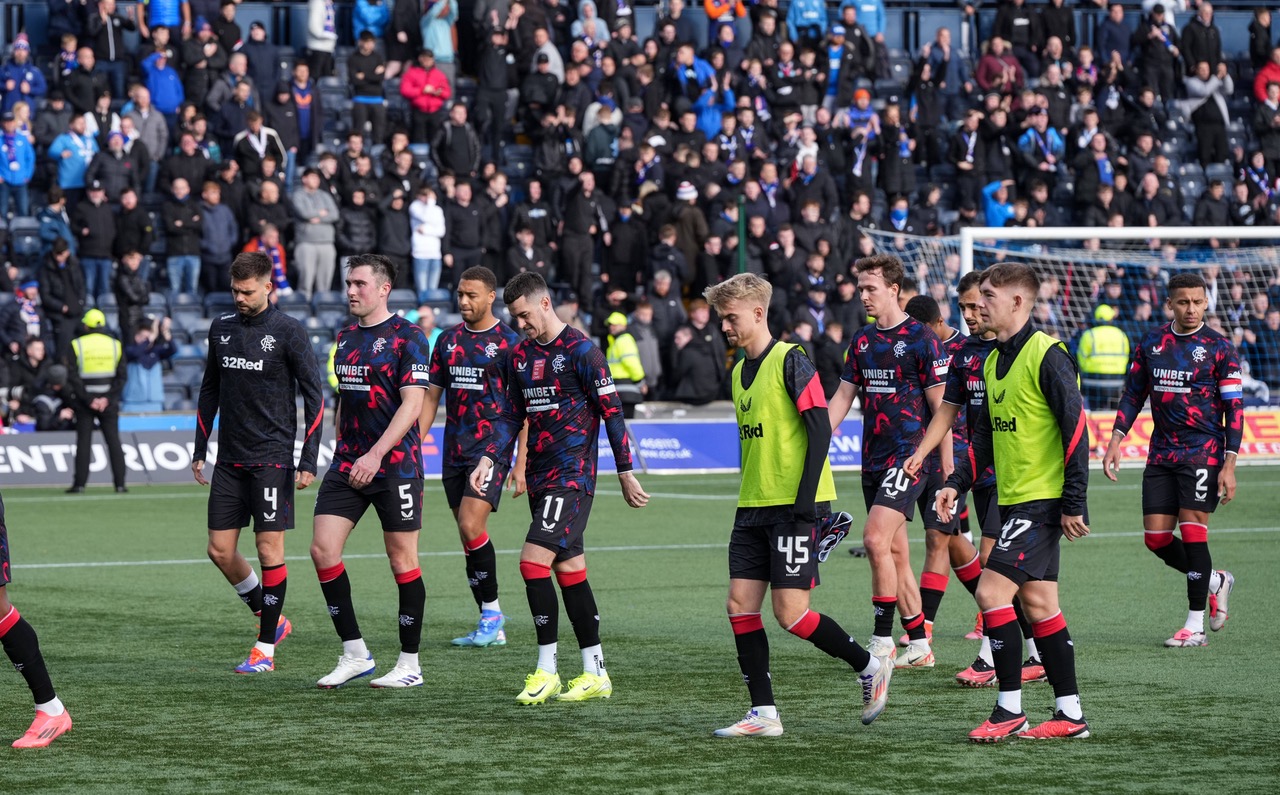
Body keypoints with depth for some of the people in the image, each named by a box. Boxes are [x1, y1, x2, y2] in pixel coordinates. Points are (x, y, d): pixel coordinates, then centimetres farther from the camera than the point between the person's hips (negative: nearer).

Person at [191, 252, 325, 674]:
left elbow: (314, 396, -5)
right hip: (229, 460, 6)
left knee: (269, 550, -4)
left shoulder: (288, 332, -6)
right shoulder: (222, 328, 9)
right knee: (220, 550, 4)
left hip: (271, 459, -6)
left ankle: (265, 648, 4)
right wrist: (199, 449, 15)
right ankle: (270, 618, 23)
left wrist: (308, 460, -10)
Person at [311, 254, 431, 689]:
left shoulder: (407, 337, -8)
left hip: (395, 466, -7)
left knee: (402, 560, 0)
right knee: (322, 550, -4)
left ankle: (410, 663, 10)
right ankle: (354, 653, 5)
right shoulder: (346, 338, 13)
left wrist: (376, 454, -22)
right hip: (347, 466, 7)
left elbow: (412, 404, -15)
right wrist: (342, 452, 18)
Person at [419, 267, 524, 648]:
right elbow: (431, 396, 16)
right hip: (455, 451, 6)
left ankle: (492, 611, -3)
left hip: (491, 447, -6)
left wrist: (521, 462, -11)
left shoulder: (508, 341, -5)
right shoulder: (448, 341, 12)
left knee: (471, 526, -18)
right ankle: (491, 627, 11)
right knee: (468, 535, 5)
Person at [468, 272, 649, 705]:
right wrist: (488, 460, 2)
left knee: (533, 561, -16)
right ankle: (595, 673, 13)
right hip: (540, 476, 8)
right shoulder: (520, 356, 12)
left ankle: (546, 669, -8)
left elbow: (611, 411, -8)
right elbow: (512, 415, 16)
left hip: (572, 475, -8)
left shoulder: (581, 350, -10)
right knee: (569, 568, 8)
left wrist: (625, 473, -7)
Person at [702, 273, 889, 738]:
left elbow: (820, 430, -14)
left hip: (794, 507, -8)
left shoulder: (790, 361, -10)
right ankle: (763, 713, 4)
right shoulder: (740, 371, 14)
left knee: (790, 612, -10)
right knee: (740, 604, 0)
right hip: (753, 508, 8)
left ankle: (870, 669, 10)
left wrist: (805, 499, -19)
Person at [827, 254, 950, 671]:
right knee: (895, 552, 9)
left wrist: (948, 470, -9)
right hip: (873, 459, 7)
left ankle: (882, 643, -13)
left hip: (910, 456, -7)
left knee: (876, 538, -18)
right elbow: (843, 396, 16)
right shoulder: (862, 340, 12)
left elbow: (940, 407, -7)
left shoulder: (921, 339, -8)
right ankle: (919, 645, 16)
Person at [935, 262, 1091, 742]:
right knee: (1037, 603, 9)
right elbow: (986, 435, 20)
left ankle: (1009, 709, -5)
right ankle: (1070, 714, 13)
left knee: (992, 591, -12)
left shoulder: (1047, 355, -14)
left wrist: (1074, 503, -18)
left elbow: (1076, 429, -16)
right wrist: (956, 483, 8)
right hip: (1013, 500, 9)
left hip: (1042, 501, -9)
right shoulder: (993, 361, 13)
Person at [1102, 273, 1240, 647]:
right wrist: (1116, 440, 3)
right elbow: (1133, 394, 15)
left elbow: (1234, 408, -6)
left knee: (1192, 533, -9)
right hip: (1162, 454, 5)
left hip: (1203, 454, -5)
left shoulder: (1219, 348, -5)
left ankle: (1195, 626, 0)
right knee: (1156, 538, 2)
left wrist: (1229, 465, -13)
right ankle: (1215, 581, 28)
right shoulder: (1152, 342, 7)